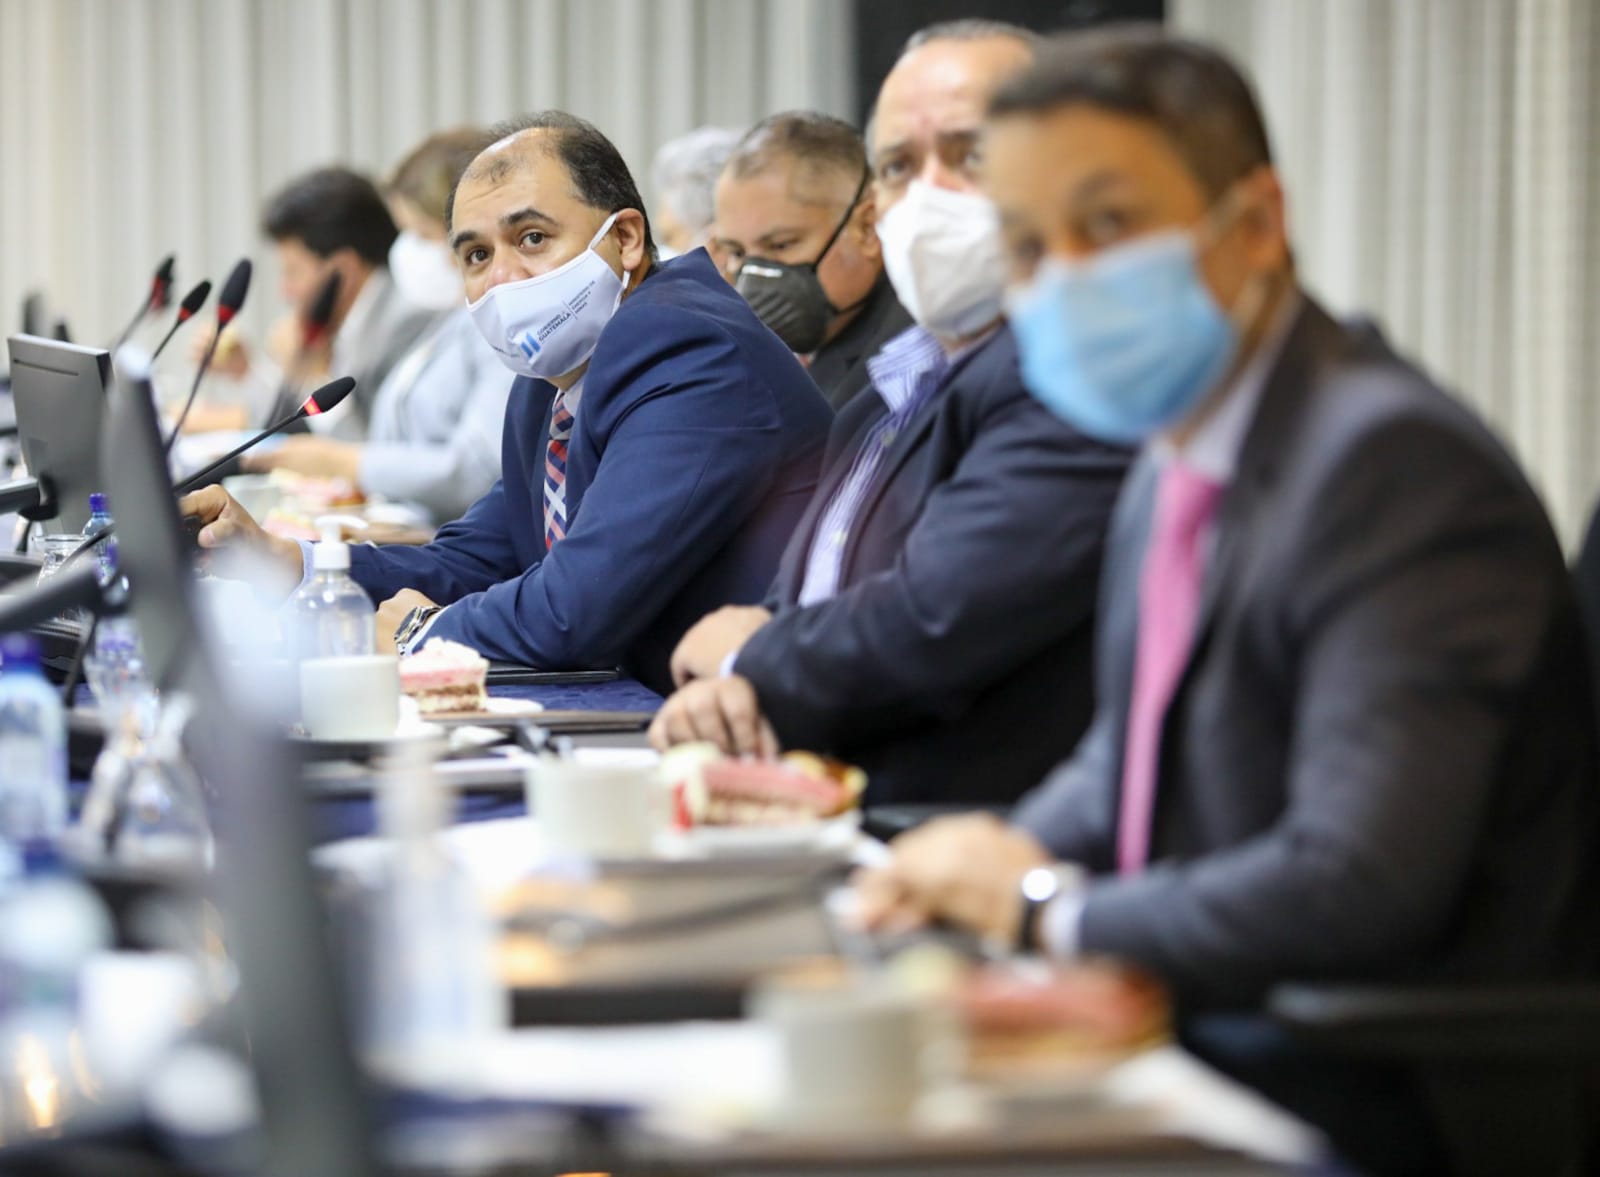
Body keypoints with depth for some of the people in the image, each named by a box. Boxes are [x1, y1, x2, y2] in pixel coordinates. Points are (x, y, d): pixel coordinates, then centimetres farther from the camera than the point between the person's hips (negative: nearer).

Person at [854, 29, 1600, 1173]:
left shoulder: (1399, 465, -20)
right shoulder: (1173, 467, 8)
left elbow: (1356, 885, -27)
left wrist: (1048, 909, -14)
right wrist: (1012, 853, 2)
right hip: (1196, 1055, 8)